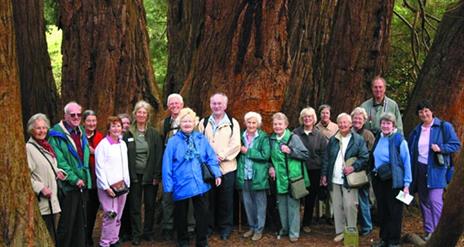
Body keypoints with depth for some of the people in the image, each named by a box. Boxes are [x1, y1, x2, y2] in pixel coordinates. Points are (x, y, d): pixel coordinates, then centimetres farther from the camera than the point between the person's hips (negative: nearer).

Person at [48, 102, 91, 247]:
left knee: (81, 222, 13)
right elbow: (59, 161, -16)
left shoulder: (81, 132, 11)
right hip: (67, 185, -6)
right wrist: (74, 179, -17)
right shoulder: (57, 134, -10)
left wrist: (84, 177, 9)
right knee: (66, 223, -1)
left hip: (82, 184, 7)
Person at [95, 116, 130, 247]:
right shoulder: (103, 144, -8)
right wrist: (106, 187, -14)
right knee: (110, 216, -9)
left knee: (118, 216, 9)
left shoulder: (123, 144, 12)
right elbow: (99, 168, -10)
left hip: (122, 185, 6)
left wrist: (127, 183, 12)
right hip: (108, 186, -6)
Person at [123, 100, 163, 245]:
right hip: (134, 175, 0)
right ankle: (136, 235, 13)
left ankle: (148, 232, 21)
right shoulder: (128, 134, 3)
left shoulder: (154, 134, 1)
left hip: (150, 175, 0)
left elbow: (159, 155, -3)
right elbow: (124, 155, 4)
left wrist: (157, 175, -9)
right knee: (135, 206, 5)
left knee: (150, 205, 8)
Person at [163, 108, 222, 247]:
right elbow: (167, 165, -6)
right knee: (181, 215, 14)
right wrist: (168, 186, -8)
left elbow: (211, 157, 5)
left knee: (202, 214, 8)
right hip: (181, 186, -1)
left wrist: (217, 173, -7)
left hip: (200, 185, 2)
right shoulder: (173, 141, -7)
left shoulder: (201, 139, 1)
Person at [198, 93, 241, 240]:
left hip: (226, 167, -1)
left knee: (226, 199, 3)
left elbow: (235, 145, -5)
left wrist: (221, 157, -13)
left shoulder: (233, 123, 4)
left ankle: (225, 227, 16)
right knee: (209, 198, 6)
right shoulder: (204, 123, 11)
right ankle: (209, 226, 19)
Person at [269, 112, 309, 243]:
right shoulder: (272, 139, 7)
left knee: (293, 205, 1)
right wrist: (271, 167, 2)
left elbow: (305, 154, -10)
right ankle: (284, 228, 29)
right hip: (279, 177, 5)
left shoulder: (293, 137, -9)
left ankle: (294, 232, 10)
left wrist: (290, 151, -21)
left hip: (293, 177, -5)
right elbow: (270, 156, 20)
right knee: (282, 205, 13)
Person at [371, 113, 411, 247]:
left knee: (394, 212, 3)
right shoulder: (378, 139, 7)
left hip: (393, 181, -6)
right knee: (382, 210, 13)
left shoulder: (399, 140, -11)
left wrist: (406, 184, -13)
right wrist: (374, 175, 8)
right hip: (379, 179, 6)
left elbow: (407, 162, -11)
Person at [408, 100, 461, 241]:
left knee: (435, 200, -15)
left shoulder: (444, 126, -3)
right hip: (420, 170, 5)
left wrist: (441, 148, -21)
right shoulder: (416, 130, 13)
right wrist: (410, 170, 13)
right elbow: (410, 150, 21)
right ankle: (428, 231, 19)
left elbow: (456, 145, -4)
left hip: (436, 169, -5)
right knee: (423, 201, 9)